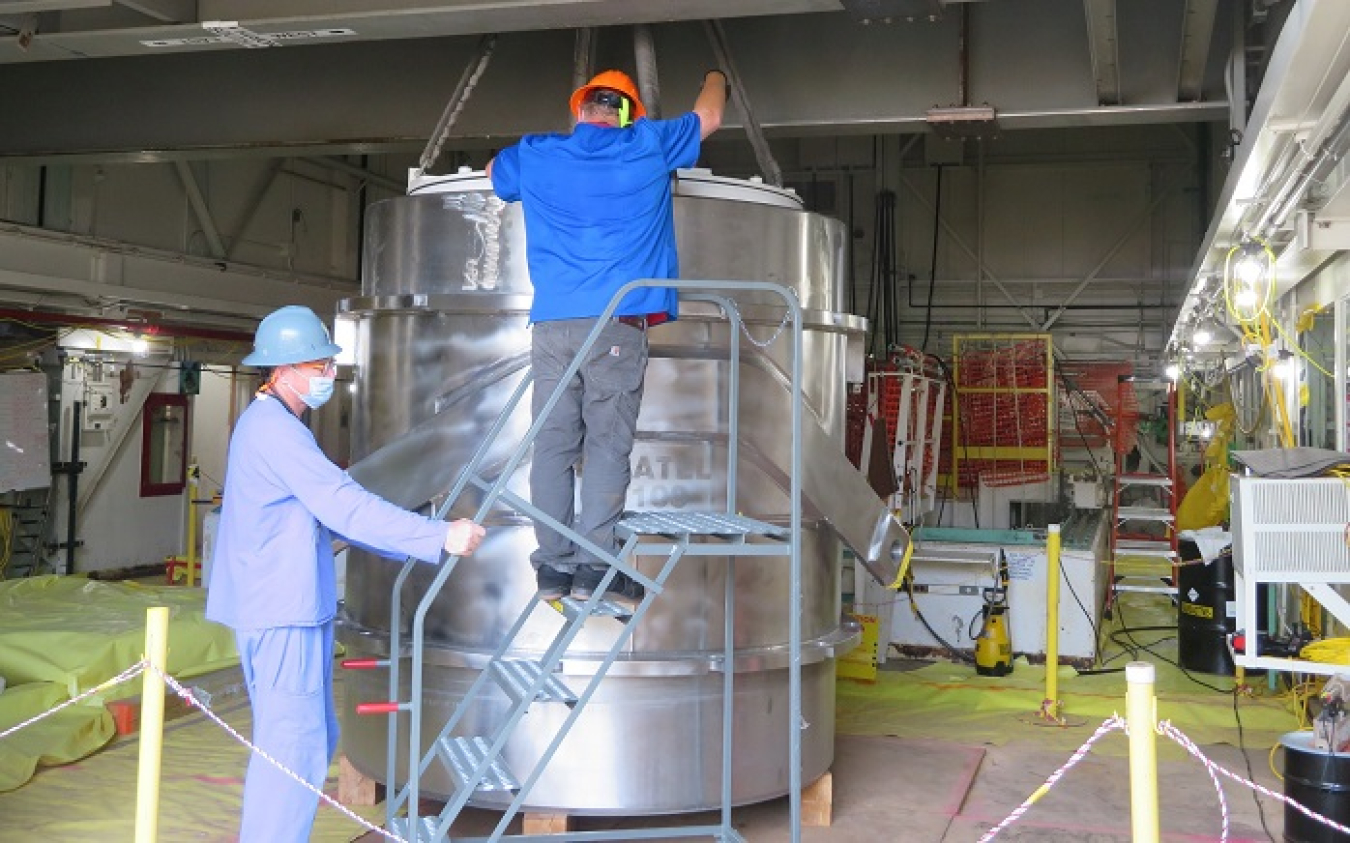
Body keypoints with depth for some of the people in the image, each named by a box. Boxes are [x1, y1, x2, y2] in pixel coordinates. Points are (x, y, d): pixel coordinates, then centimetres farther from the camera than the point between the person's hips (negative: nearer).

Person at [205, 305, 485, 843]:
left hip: (292, 606, 11)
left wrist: (415, 545, 15)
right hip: (282, 613, -11)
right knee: (294, 745, -6)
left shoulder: (278, 425, 16)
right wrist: (439, 537, -24)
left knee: (312, 738, 18)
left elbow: (329, 507, 21)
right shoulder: (272, 429, -17)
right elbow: (344, 505, -25)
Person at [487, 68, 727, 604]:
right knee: (607, 446, -3)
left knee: (554, 445, 3)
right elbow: (709, 117, 27)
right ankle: (594, 567, -6)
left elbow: (494, 170, 36)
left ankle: (553, 567, 4)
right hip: (619, 323, -2)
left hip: (553, 324, 3)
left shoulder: (535, 156, 12)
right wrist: (716, 78, 48)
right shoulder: (648, 147, 8)